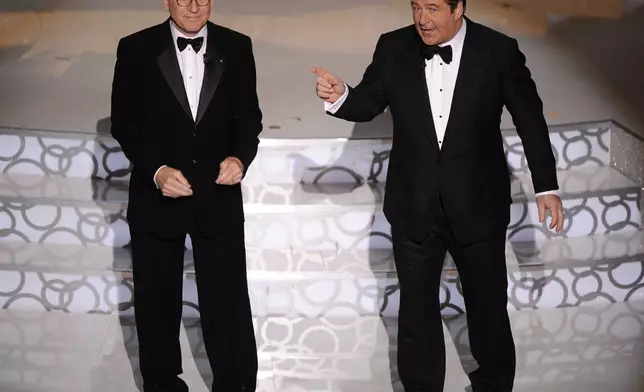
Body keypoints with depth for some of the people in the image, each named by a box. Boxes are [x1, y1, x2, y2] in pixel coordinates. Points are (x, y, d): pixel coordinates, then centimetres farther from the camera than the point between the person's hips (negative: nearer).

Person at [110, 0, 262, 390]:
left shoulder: (236, 47, 1)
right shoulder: (136, 49, -4)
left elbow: (248, 115, 4)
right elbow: (124, 123, -4)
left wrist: (241, 156, -15)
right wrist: (156, 170, -18)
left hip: (219, 196, 0)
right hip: (156, 197, 0)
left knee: (228, 299, 4)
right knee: (157, 300, 15)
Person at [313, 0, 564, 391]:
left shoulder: (499, 51, -9)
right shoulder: (393, 49, -5)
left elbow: (530, 119, -1)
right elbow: (367, 105, 0)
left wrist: (547, 187, 1)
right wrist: (340, 96, -24)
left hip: (478, 205, -1)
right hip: (414, 207, 2)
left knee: (488, 308, 13)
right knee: (417, 310, 14)